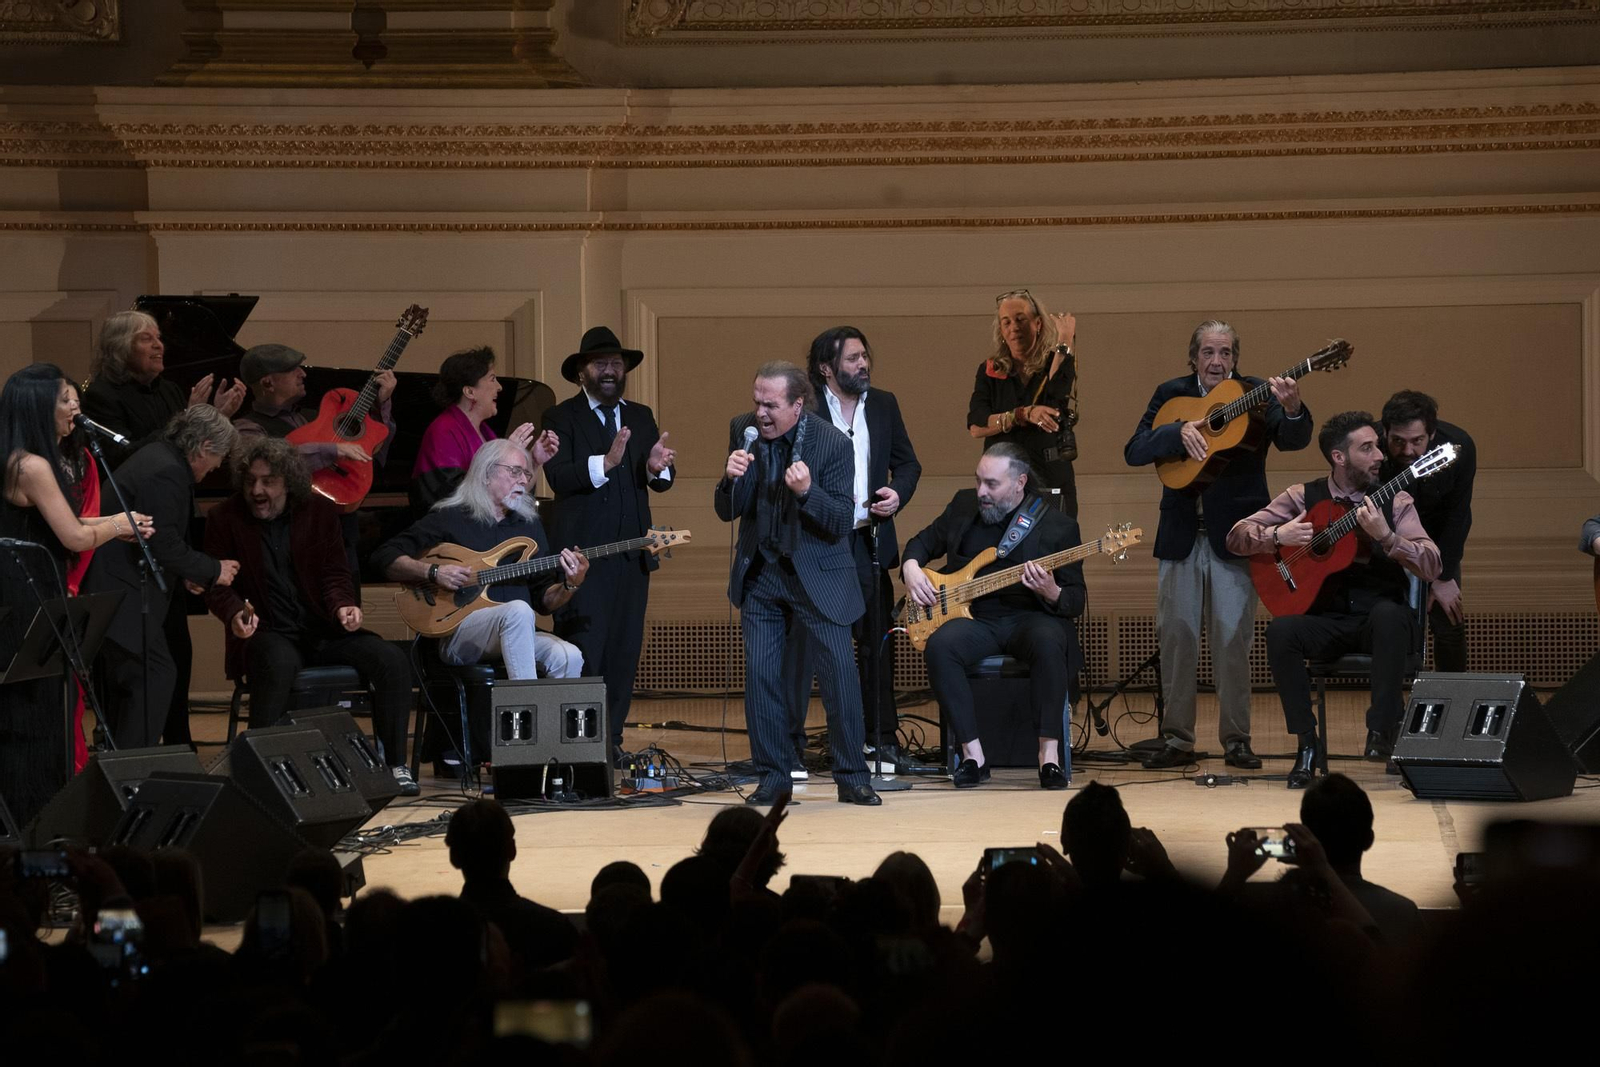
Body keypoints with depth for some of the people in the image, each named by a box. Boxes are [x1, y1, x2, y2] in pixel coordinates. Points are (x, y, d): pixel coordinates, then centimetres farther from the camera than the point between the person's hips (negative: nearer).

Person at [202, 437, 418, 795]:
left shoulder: (321, 512, 9)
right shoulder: (225, 519, 3)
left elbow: (334, 575, 10)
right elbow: (217, 583, 3)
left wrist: (342, 606, -13)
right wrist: (236, 614, -20)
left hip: (322, 630, 3)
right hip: (266, 632, -3)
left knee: (392, 661, -20)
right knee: (278, 665, -41)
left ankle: (394, 764, -12)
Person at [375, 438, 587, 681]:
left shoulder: (529, 524, 20)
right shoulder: (448, 518, 5)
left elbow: (544, 599, 17)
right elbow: (384, 557, 0)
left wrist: (570, 585, -5)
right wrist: (434, 572, -13)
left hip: (519, 633, 5)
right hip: (456, 631, -5)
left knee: (569, 657, -26)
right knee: (518, 610, -36)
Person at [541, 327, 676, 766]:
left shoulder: (640, 417, 14)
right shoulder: (561, 418, -1)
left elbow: (662, 482, 7)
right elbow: (559, 477, -16)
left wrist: (657, 468, -18)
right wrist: (605, 463, -32)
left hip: (631, 550, 5)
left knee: (624, 652, 5)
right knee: (583, 652, -8)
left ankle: (611, 742, 11)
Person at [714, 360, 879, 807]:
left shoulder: (833, 444, -15)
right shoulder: (743, 431, -3)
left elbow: (840, 524, -16)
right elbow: (726, 512, 0)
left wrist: (807, 491, -33)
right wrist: (731, 478, -21)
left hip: (818, 575, -3)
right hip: (760, 571, 3)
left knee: (840, 673, -5)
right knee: (760, 674, 0)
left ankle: (851, 778, 5)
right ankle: (773, 778, 9)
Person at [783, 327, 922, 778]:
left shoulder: (883, 405, 9)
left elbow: (907, 462, 16)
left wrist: (899, 491, -4)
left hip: (868, 542, 5)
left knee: (876, 643, 10)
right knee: (802, 642, -6)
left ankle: (882, 740, 20)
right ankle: (789, 743, -2)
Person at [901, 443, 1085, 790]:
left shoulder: (1058, 526, 0)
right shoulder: (964, 506, 11)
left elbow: (1076, 602, -1)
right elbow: (923, 542, 25)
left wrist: (1052, 593, -25)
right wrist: (911, 568, 2)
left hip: (1031, 617, -3)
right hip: (975, 617, 3)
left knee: (1049, 641, -38)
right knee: (940, 646, -32)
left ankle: (1049, 753, -31)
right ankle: (972, 755, -25)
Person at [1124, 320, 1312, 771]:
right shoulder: (1171, 394, 5)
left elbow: (1293, 441, -15)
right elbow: (1134, 452, -3)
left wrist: (1293, 409, -37)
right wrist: (1180, 431, -20)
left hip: (1233, 533, -2)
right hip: (1181, 534, 2)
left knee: (1233, 638, -2)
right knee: (1175, 636, 3)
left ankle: (1236, 739, 6)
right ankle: (1177, 738, 11)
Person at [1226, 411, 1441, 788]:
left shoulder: (1394, 501, 4)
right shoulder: (1303, 498, 6)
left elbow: (1431, 566, -8)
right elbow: (1237, 537, 5)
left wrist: (1386, 536, -23)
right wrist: (1278, 536, -14)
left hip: (1381, 616, -1)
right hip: (1325, 618, 1)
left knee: (1389, 614, -37)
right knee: (1280, 631, -30)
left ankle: (1383, 730, -29)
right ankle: (1307, 746, -21)